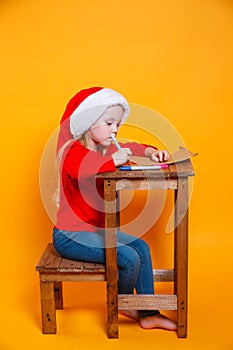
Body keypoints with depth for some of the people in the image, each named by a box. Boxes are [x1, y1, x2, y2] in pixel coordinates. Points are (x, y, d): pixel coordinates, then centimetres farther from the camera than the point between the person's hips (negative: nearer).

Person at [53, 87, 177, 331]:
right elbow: (79, 168, -45)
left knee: (141, 247, 5)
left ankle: (148, 314, 11)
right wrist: (113, 160, -36)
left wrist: (150, 152, 4)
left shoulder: (105, 148, 8)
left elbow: (129, 148, 23)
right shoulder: (75, 151, -20)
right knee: (129, 258, -19)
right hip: (69, 236, -10)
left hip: (95, 229, 10)